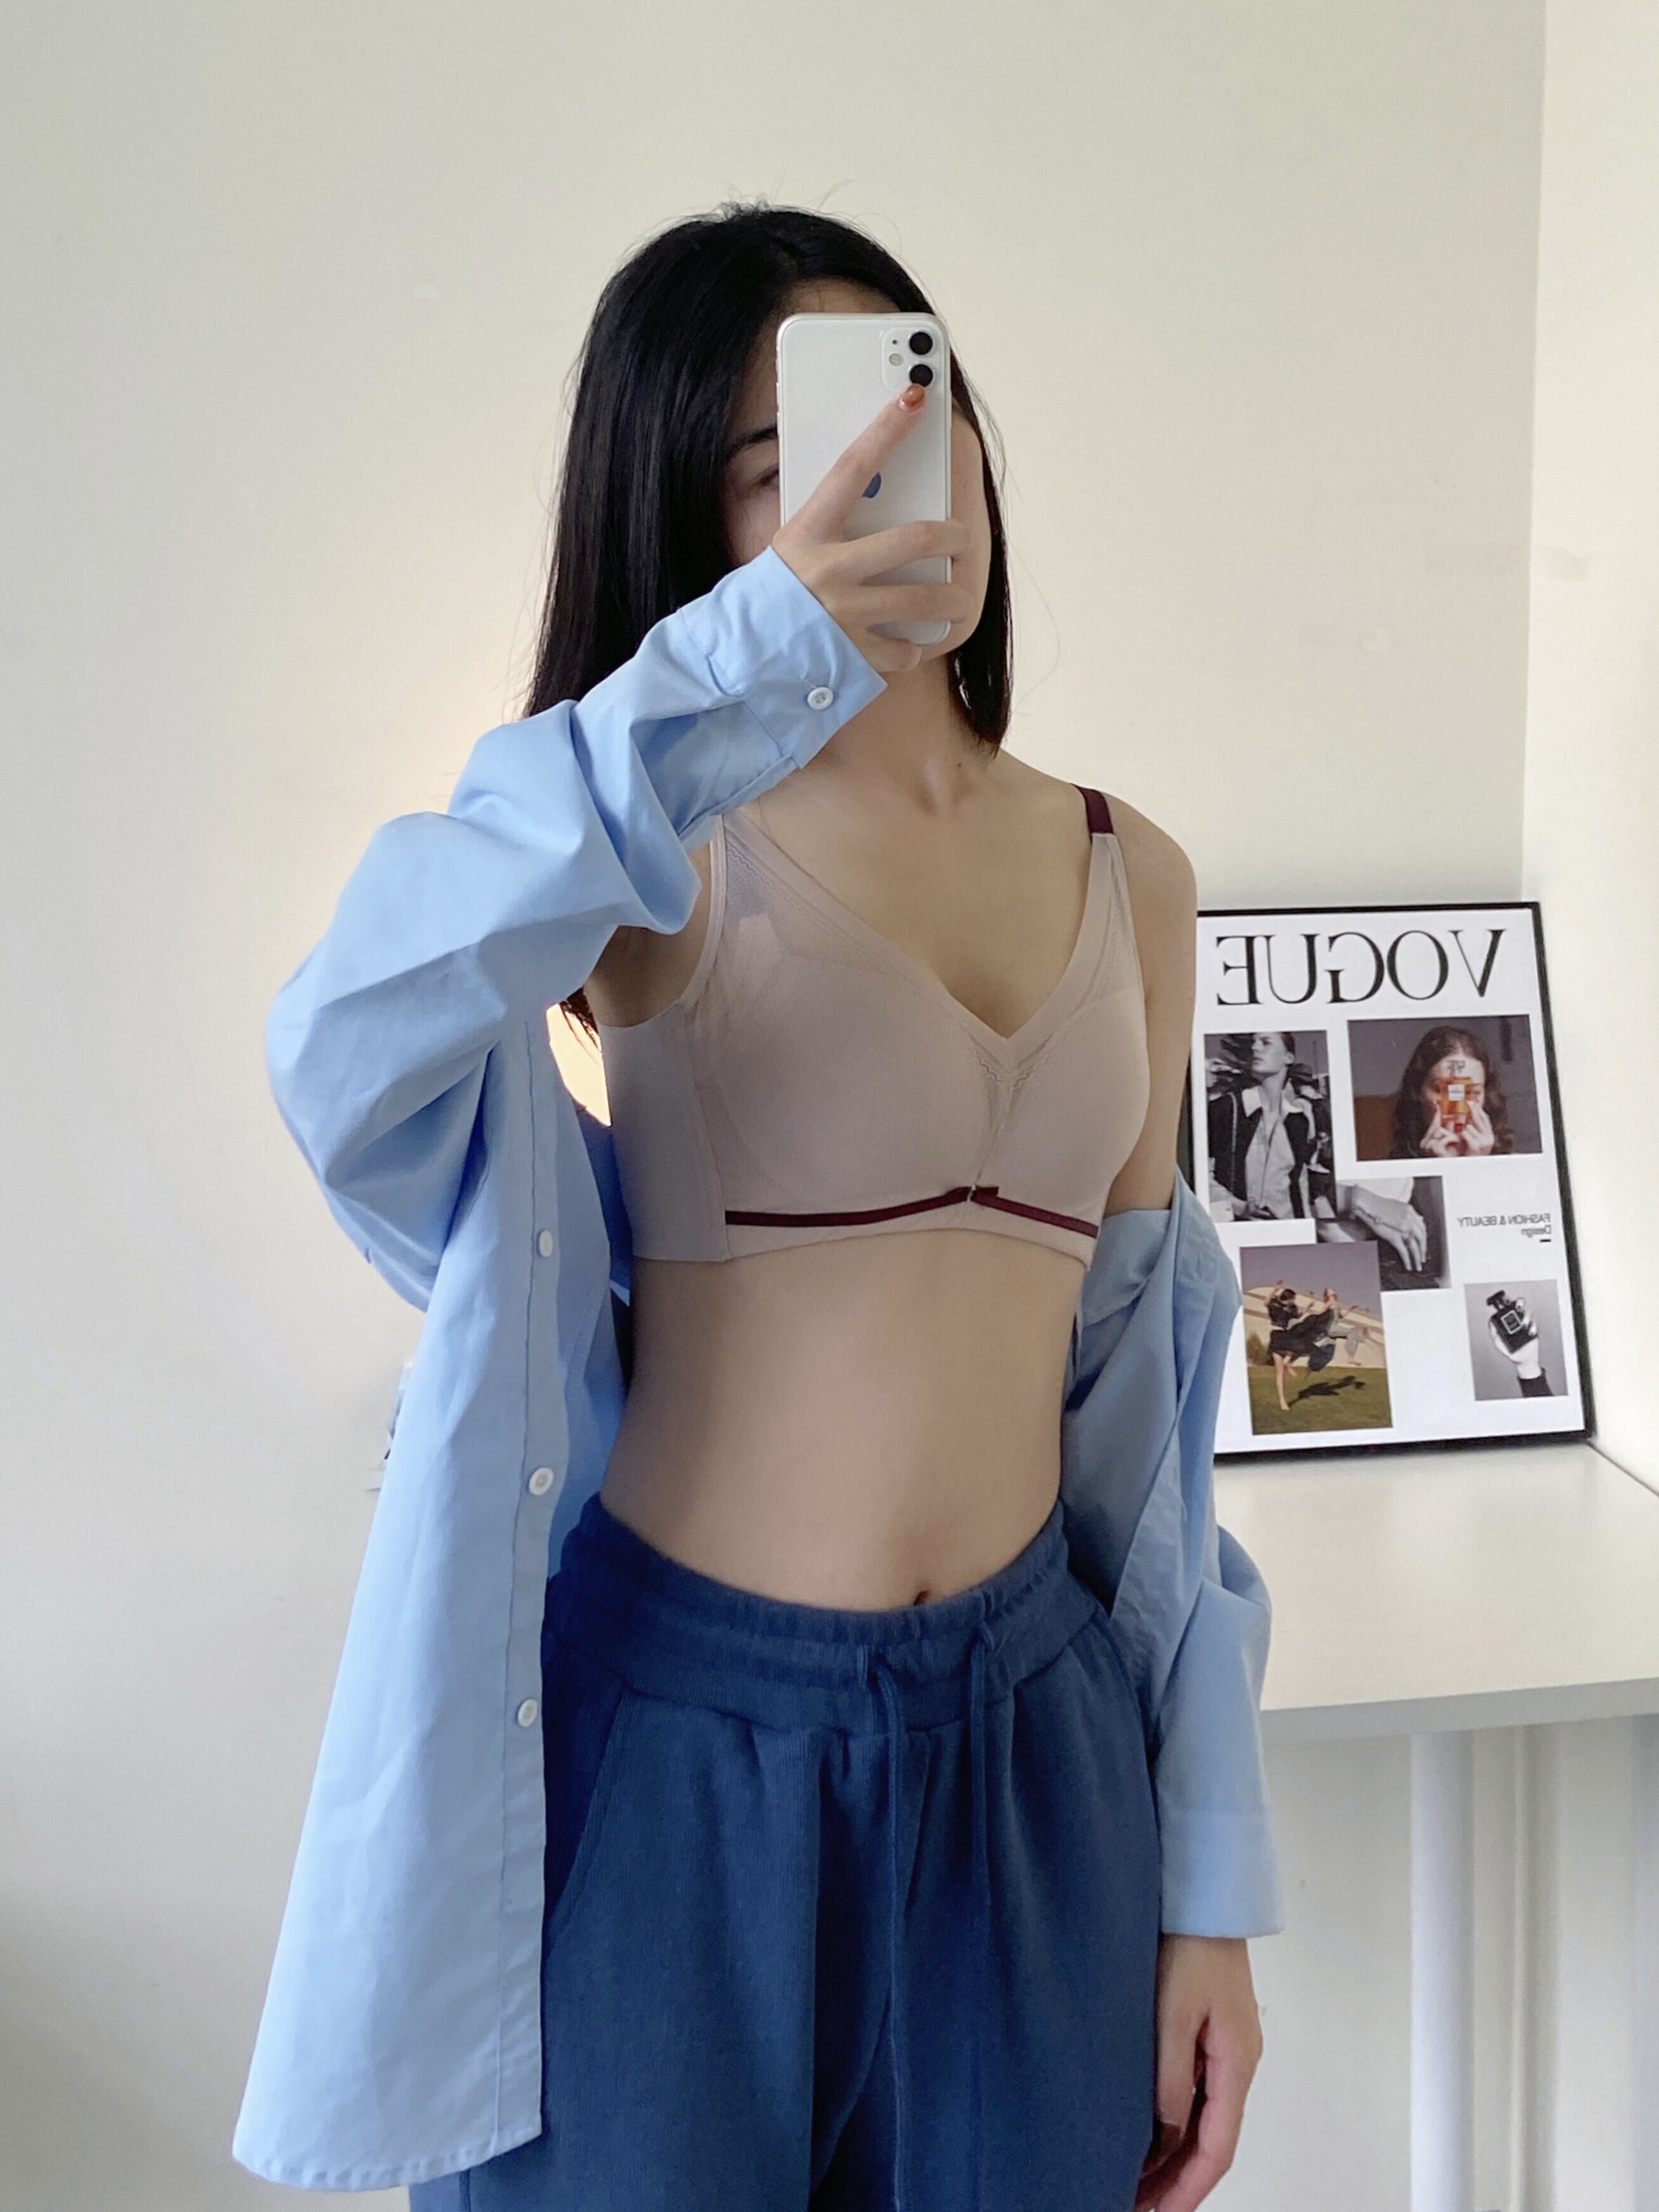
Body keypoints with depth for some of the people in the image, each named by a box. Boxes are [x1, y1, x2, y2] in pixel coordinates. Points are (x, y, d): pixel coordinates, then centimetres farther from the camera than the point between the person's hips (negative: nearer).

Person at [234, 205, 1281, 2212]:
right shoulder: (677, 854, -7)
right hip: (685, 1740, -3)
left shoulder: (1127, 876, 6)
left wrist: (1209, 1876, 8)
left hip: (1029, 1738, 4)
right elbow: (352, 1054, -30)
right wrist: (741, 667, -32)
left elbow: (1141, 1383, 8)